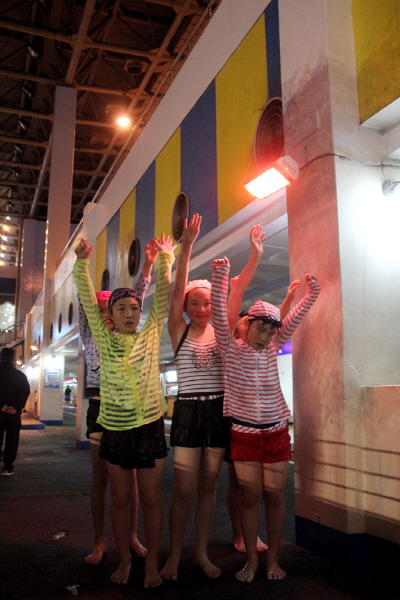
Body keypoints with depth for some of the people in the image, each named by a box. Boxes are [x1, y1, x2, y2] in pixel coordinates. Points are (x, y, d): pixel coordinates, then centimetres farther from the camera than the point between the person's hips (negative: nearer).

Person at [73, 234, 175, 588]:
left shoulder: (151, 335, 1)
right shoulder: (105, 339, 3)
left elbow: (162, 295, -2)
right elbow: (88, 300, -4)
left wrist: (166, 258, -7)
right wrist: (82, 263, -14)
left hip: (150, 426, -1)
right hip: (115, 428, 1)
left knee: (151, 498, 6)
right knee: (120, 499, 11)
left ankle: (152, 564, 22)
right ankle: (124, 561, 28)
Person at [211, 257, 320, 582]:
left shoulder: (273, 348, 4)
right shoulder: (232, 349, -5)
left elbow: (295, 317, 1)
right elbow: (219, 313, -17)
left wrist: (312, 292, -9)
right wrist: (221, 277, -27)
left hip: (276, 433, 2)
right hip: (244, 433, -2)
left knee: (274, 496, 7)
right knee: (250, 496, 4)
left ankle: (273, 558, 23)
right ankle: (252, 560, 20)